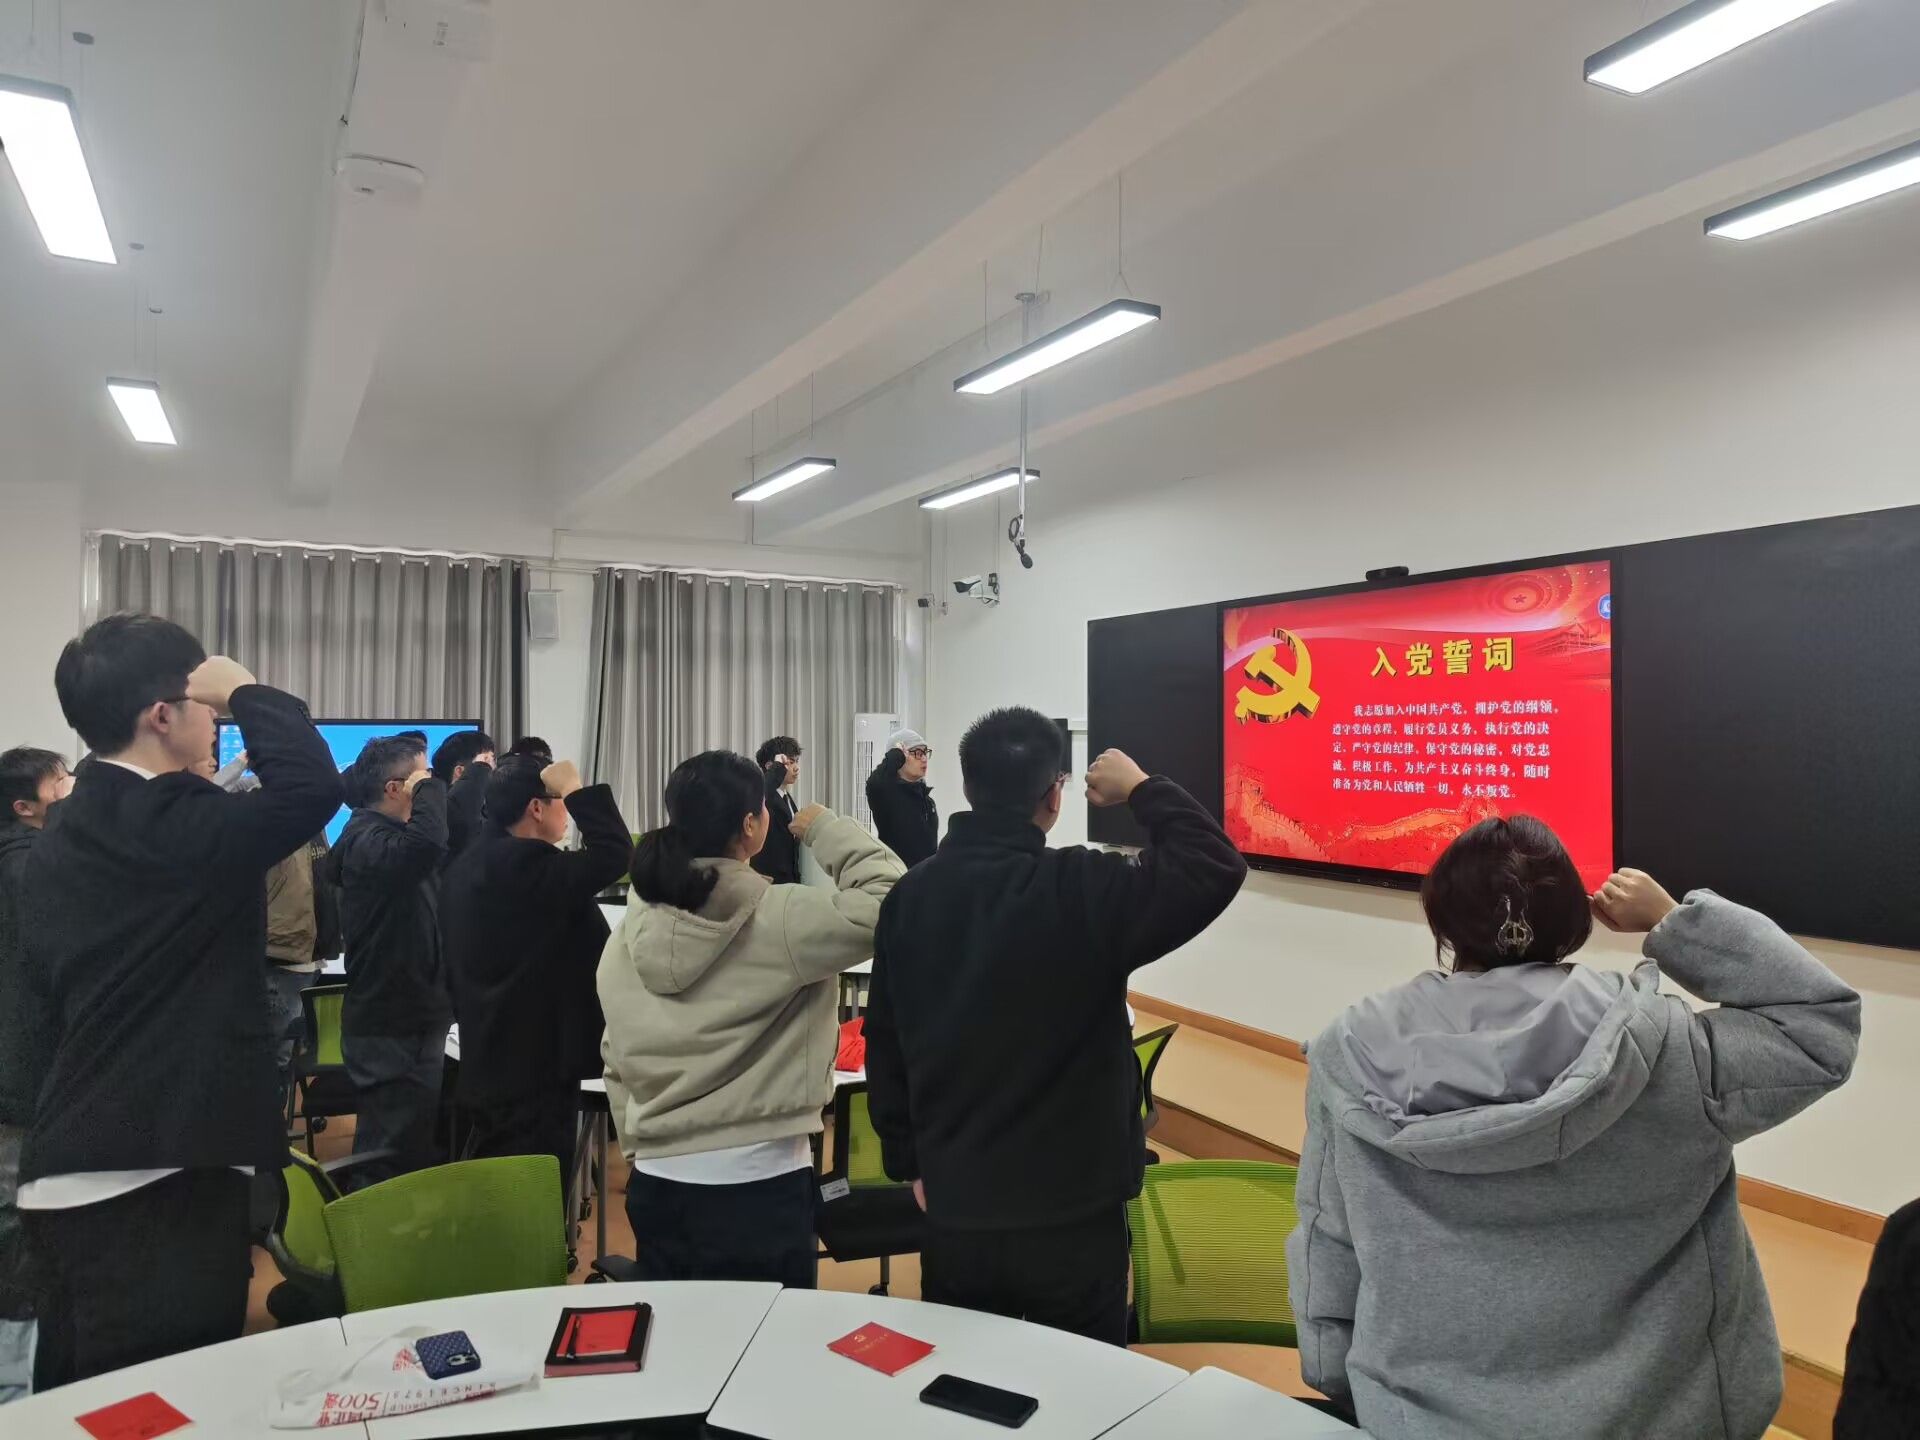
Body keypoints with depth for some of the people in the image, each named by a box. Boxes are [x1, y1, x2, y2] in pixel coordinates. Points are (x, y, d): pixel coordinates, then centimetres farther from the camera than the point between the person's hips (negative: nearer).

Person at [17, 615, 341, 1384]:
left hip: (73, 1172, 10)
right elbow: (313, 786, -30)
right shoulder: (170, 825, -18)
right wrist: (246, 690, -14)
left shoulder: (62, 837, 11)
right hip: (158, 1176, -10)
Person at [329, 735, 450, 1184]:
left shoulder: (383, 836, 15)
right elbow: (428, 843, -41)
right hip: (393, 1027, -11)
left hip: (404, 1018, 11)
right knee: (393, 1157, -4)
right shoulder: (370, 842, -20)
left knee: (399, 1146, 21)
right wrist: (428, 789, -25)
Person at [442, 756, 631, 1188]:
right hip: (537, 1066, -10)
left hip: (488, 1063, 10)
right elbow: (614, 853, -28)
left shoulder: (466, 868, 11)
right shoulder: (527, 865, -20)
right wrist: (577, 790, -16)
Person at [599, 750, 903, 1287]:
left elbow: (617, 1060, 9)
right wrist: (824, 829, -7)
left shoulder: (631, 929, 2)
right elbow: (887, 901, -19)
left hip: (658, 1183, 6)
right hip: (757, 1185, -6)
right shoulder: (777, 918, -17)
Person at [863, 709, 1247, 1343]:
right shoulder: (1082, 888, -19)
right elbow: (1217, 868, -17)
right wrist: (1142, 788, -4)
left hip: (955, 1210, 4)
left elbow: (885, 1041, 5)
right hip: (1074, 1216, -4)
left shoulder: (912, 894, -3)